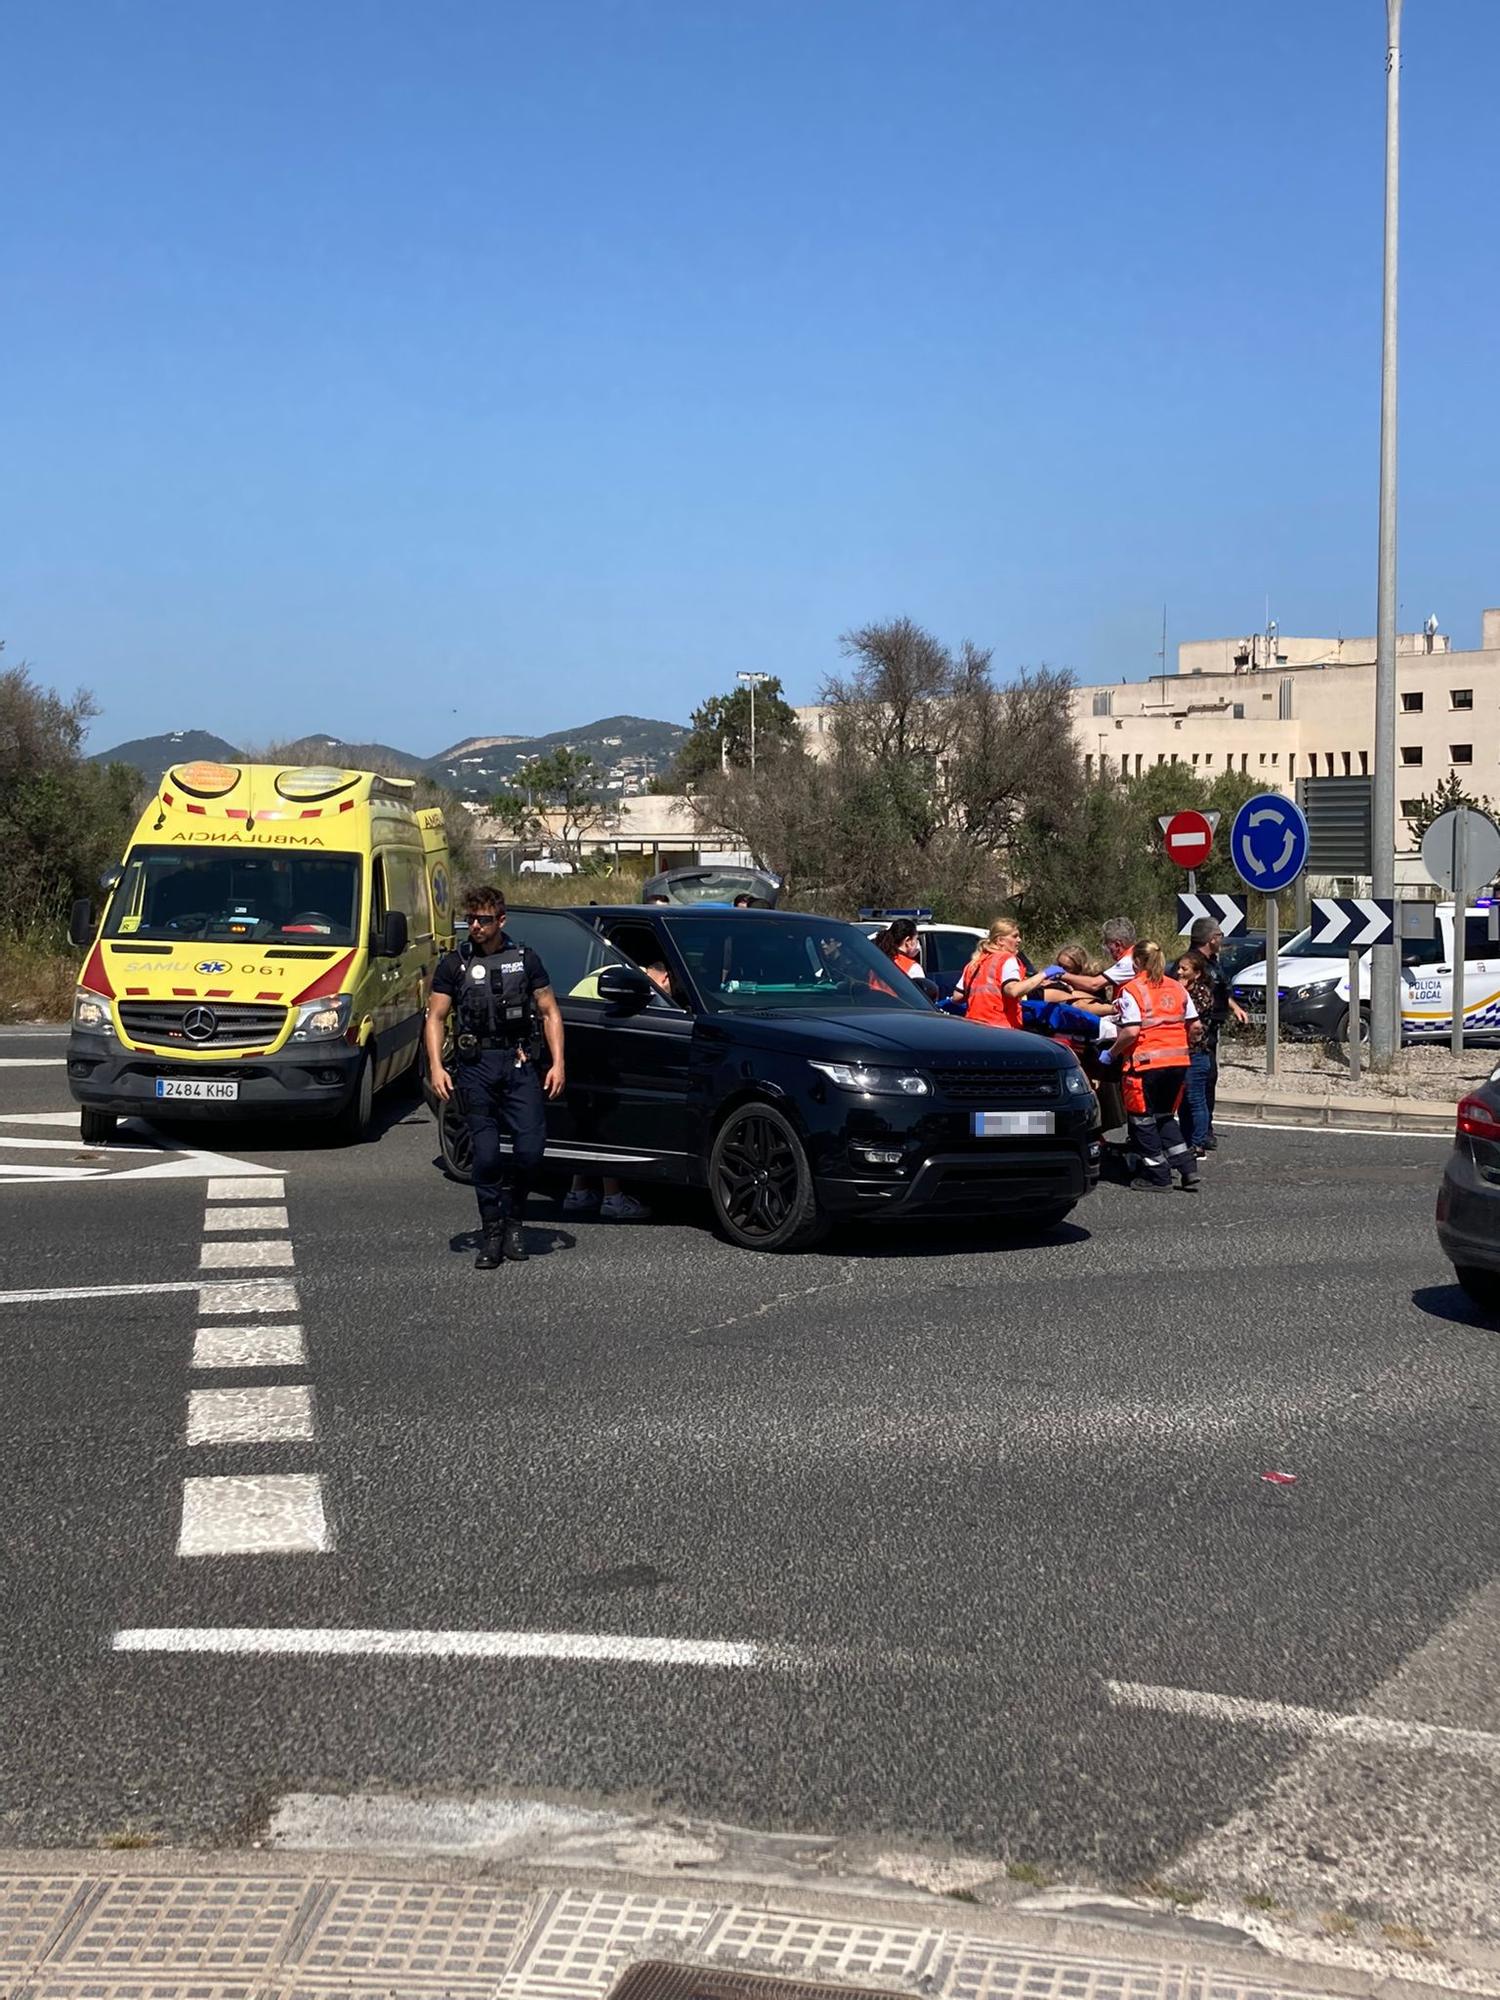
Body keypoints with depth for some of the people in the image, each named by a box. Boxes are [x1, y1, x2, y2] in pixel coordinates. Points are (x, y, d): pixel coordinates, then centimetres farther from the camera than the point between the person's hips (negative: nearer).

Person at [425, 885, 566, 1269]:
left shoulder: (525, 960, 10)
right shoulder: (454, 965, 9)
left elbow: (550, 1012, 10)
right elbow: (435, 1018, 7)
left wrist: (557, 1062, 0)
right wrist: (436, 1067, -7)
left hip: (520, 1064, 0)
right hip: (476, 1065, 0)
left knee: (530, 1148, -9)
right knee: (486, 1154, -2)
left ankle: (512, 1217, 13)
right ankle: (492, 1232, 9)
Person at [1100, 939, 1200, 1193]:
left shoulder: (1132, 990, -7)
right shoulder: (1177, 988, 11)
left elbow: (1132, 1031, -17)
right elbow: (1195, 1026, 9)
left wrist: (1111, 1053, -5)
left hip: (1146, 1061, -6)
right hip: (1178, 1061, 6)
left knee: (1143, 1119, 8)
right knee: (1165, 1117, 20)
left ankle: (1157, 1176, 8)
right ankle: (1187, 1167, 10)